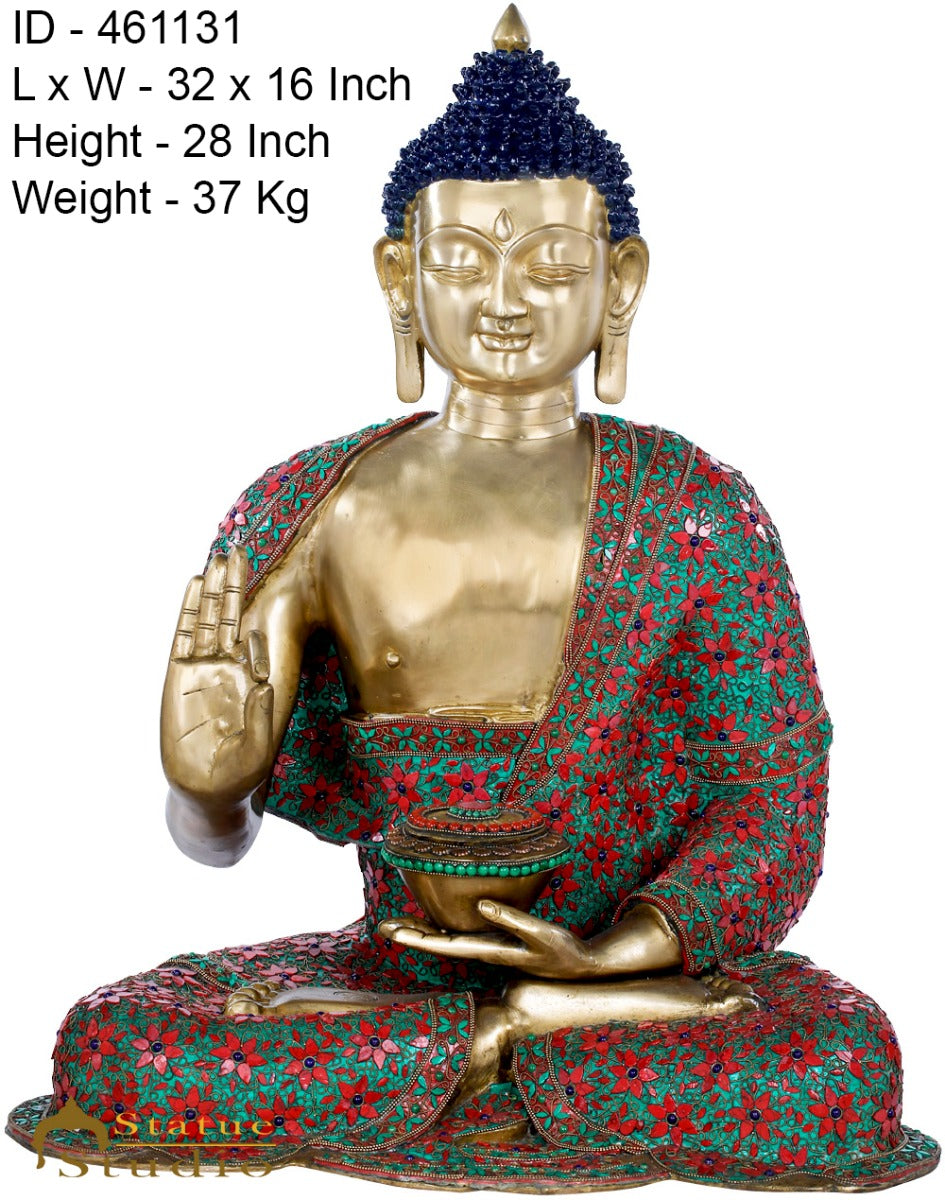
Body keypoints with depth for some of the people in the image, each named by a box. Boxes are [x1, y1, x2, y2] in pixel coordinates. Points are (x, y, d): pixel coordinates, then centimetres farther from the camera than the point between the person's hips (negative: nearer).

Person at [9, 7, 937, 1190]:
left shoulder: (692, 511, -2)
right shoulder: (312, 509, 0)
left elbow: (771, 803, -2)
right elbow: (219, 838, 2)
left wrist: (618, 946, -19)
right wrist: (207, 780, -22)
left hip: (651, 954, 0)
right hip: (395, 955, 1)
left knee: (834, 1076, -31)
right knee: (110, 1049, -22)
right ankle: (535, 1038, -12)